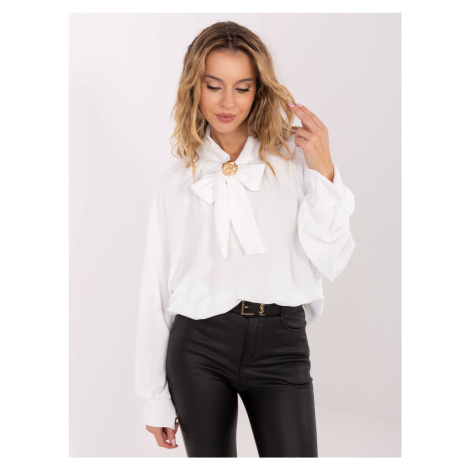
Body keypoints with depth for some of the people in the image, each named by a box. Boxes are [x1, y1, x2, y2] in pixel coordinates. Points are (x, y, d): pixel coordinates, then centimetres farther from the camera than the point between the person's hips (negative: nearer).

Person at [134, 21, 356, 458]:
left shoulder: (295, 159, 6)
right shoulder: (177, 180, 7)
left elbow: (329, 262, 1)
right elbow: (156, 290, 7)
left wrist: (324, 172, -8)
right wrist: (154, 398, 6)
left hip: (280, 343, -1)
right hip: (199, 344, 1)